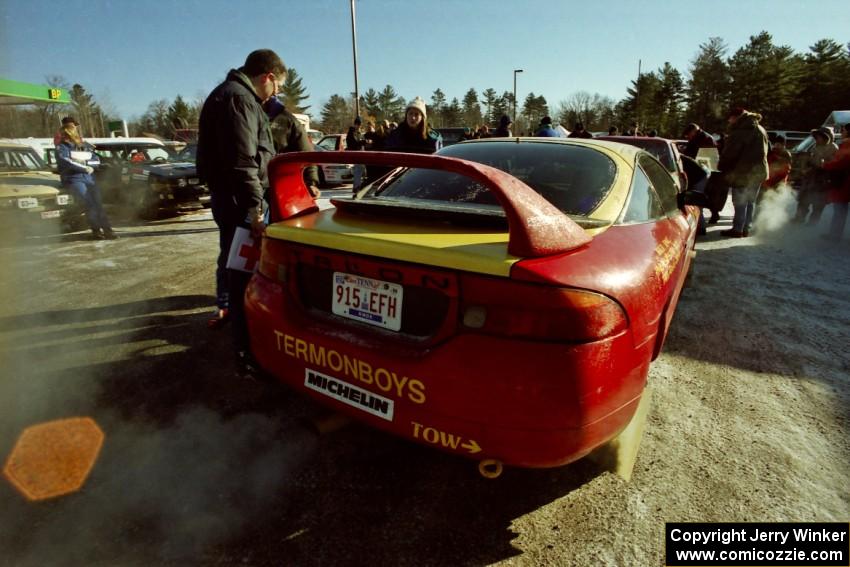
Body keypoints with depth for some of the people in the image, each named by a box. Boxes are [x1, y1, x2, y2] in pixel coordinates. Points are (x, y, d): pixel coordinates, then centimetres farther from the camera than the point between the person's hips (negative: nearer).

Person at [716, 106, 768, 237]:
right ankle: (746, 228, 18)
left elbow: (730, 152, -14)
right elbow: (764, 151, 21)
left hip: (744, 172, -9)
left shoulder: (740, 130, -12)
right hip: (759, 171, 9)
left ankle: (737, 229, -4)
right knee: (750, 201, 14)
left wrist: (721, 167, -1)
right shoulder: (761, 130, 19)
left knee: (740, 202, -5)